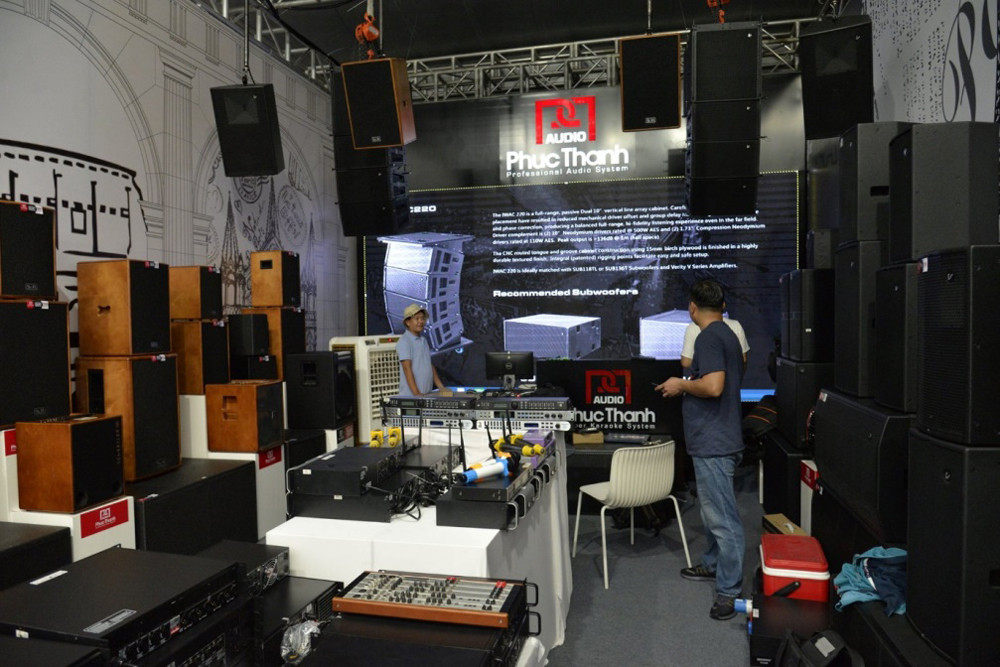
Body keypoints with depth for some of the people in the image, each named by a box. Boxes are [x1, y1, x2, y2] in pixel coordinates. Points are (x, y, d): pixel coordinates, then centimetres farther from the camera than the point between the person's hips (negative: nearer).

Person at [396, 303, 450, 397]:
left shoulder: (423, 339, 16)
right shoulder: (404, 342, -8)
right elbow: (407, 368, -14)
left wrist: (441, 387, 14)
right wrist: (416, 393, -21)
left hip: (427, 395, 7)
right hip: (410, 395, -7)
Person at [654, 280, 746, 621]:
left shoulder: (709, 338, -18)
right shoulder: (729, 334, 13)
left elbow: (712, 386, -30)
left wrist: (681, 385, -13)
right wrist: (687, 386, 21)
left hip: (714, 443, -11)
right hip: (716, 439, 11)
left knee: (722, 517, -3)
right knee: (713, 510, 23)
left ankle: (729, 590, 5)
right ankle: (713, 564, 38)